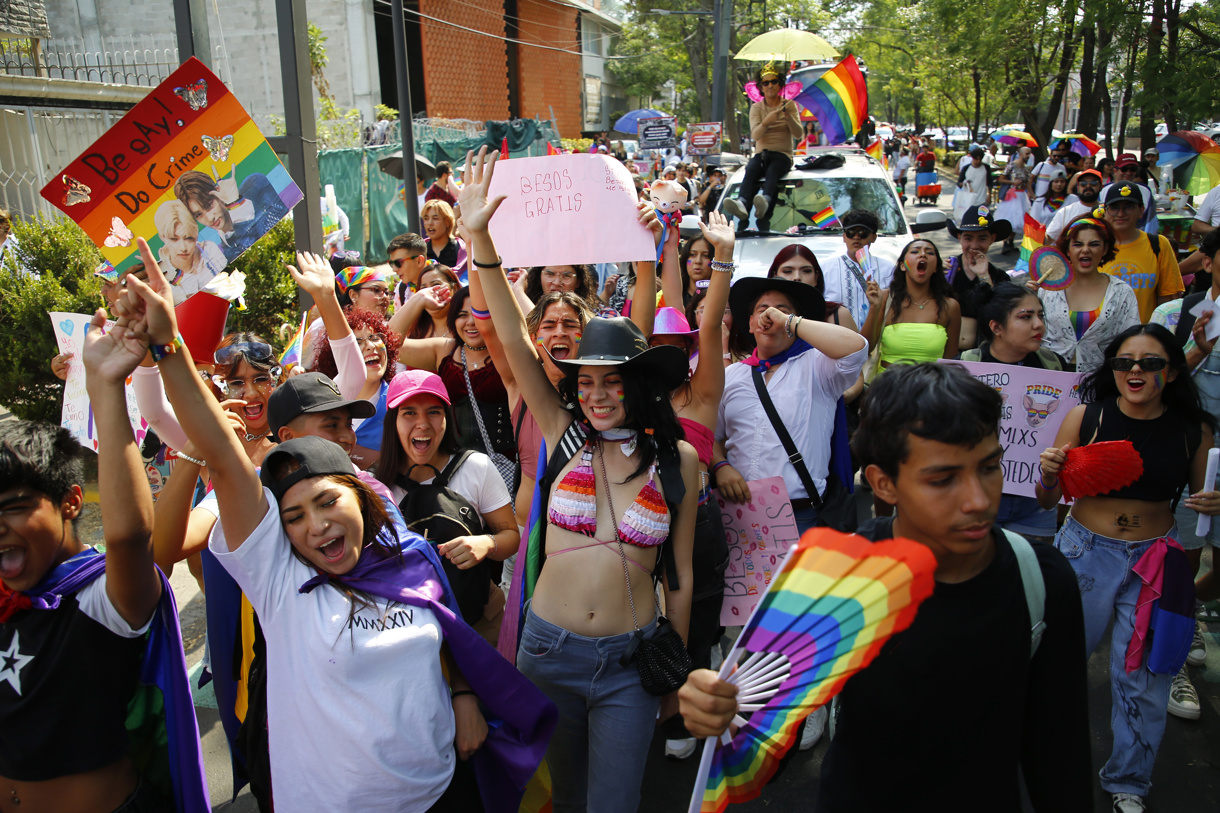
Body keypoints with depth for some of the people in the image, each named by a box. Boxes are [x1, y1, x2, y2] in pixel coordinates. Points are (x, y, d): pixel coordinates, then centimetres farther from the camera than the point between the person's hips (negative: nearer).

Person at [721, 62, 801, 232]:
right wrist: (766, 121, -26)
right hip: (761, 153, 1)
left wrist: (788, 115, -21)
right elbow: (755, 135, -6)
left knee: (772, 171, -37)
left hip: (783, 154, -1)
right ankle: (741, 204, -61)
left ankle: (765, 201, -67)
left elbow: (798, 133, -4)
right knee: (751, 170, -33)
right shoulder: (756, 108, 10)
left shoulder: (789, 105, 9)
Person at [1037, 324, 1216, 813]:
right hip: (1086, 551, -1)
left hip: (1155, 559, 1)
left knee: (1143, 673, 9)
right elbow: (1048, 500, -1)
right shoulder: (1086, 415, -8)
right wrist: (1048, 474, -23)